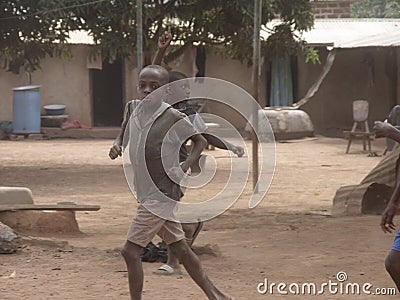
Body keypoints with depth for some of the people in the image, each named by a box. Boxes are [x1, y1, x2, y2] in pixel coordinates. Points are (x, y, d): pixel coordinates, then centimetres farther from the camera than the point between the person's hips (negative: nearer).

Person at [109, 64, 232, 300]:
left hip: (161, 194, -8)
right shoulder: (132, 108, 5)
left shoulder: (172, 117, -12)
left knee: (131, 251, -11)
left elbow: (200, 141, -1)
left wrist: (185, 166, -15)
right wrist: (117, 145, -2)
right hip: (147, 192, 8)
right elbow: (123, 135, 21)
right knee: (179, 247, 15)